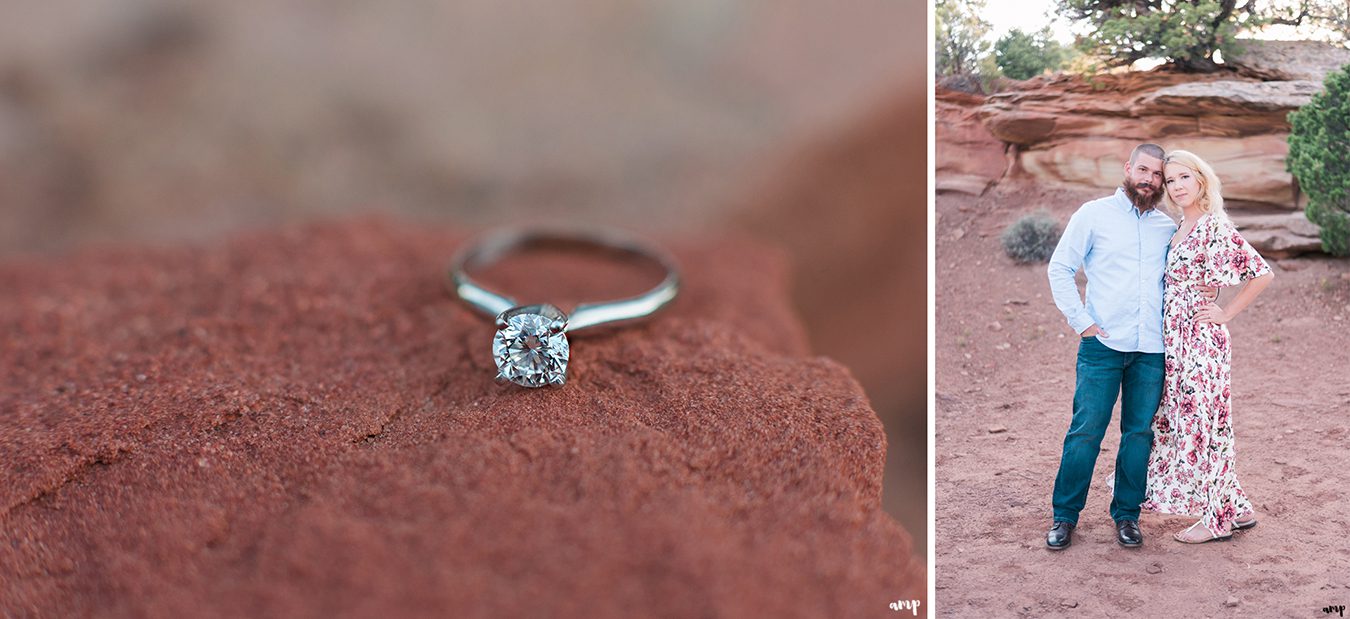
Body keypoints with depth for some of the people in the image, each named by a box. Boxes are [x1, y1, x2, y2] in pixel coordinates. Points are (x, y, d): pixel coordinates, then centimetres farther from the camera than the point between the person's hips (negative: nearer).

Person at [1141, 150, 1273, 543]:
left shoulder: (1215, 228, -14)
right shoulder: (1180, 229, 12)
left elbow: (1262, 273, -16)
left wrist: (1226, 314, -11)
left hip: (1201, 341, -9)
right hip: (1176, 342, 9)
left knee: (1200, 423, -2)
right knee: (1181, 423, 13)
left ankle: (1218, 519, 11)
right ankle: (1237, 509, 22)